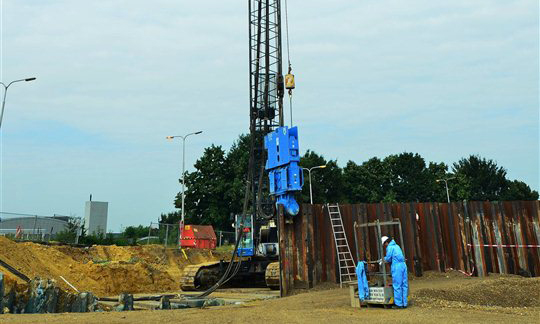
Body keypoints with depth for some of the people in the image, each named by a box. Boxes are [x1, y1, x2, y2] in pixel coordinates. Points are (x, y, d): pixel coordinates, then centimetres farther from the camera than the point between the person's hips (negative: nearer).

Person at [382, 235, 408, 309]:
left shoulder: (390, 247, -4)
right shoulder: (397, 246, 20)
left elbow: (388, 258, -7)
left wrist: (384, 259, 15)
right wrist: (386, 258, 23)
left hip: (396, 266, -8)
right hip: (403, 265, 8)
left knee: (397, 286, -1)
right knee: (404, 285, 9)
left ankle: (399, 304, 2)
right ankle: (404, 303, 13)